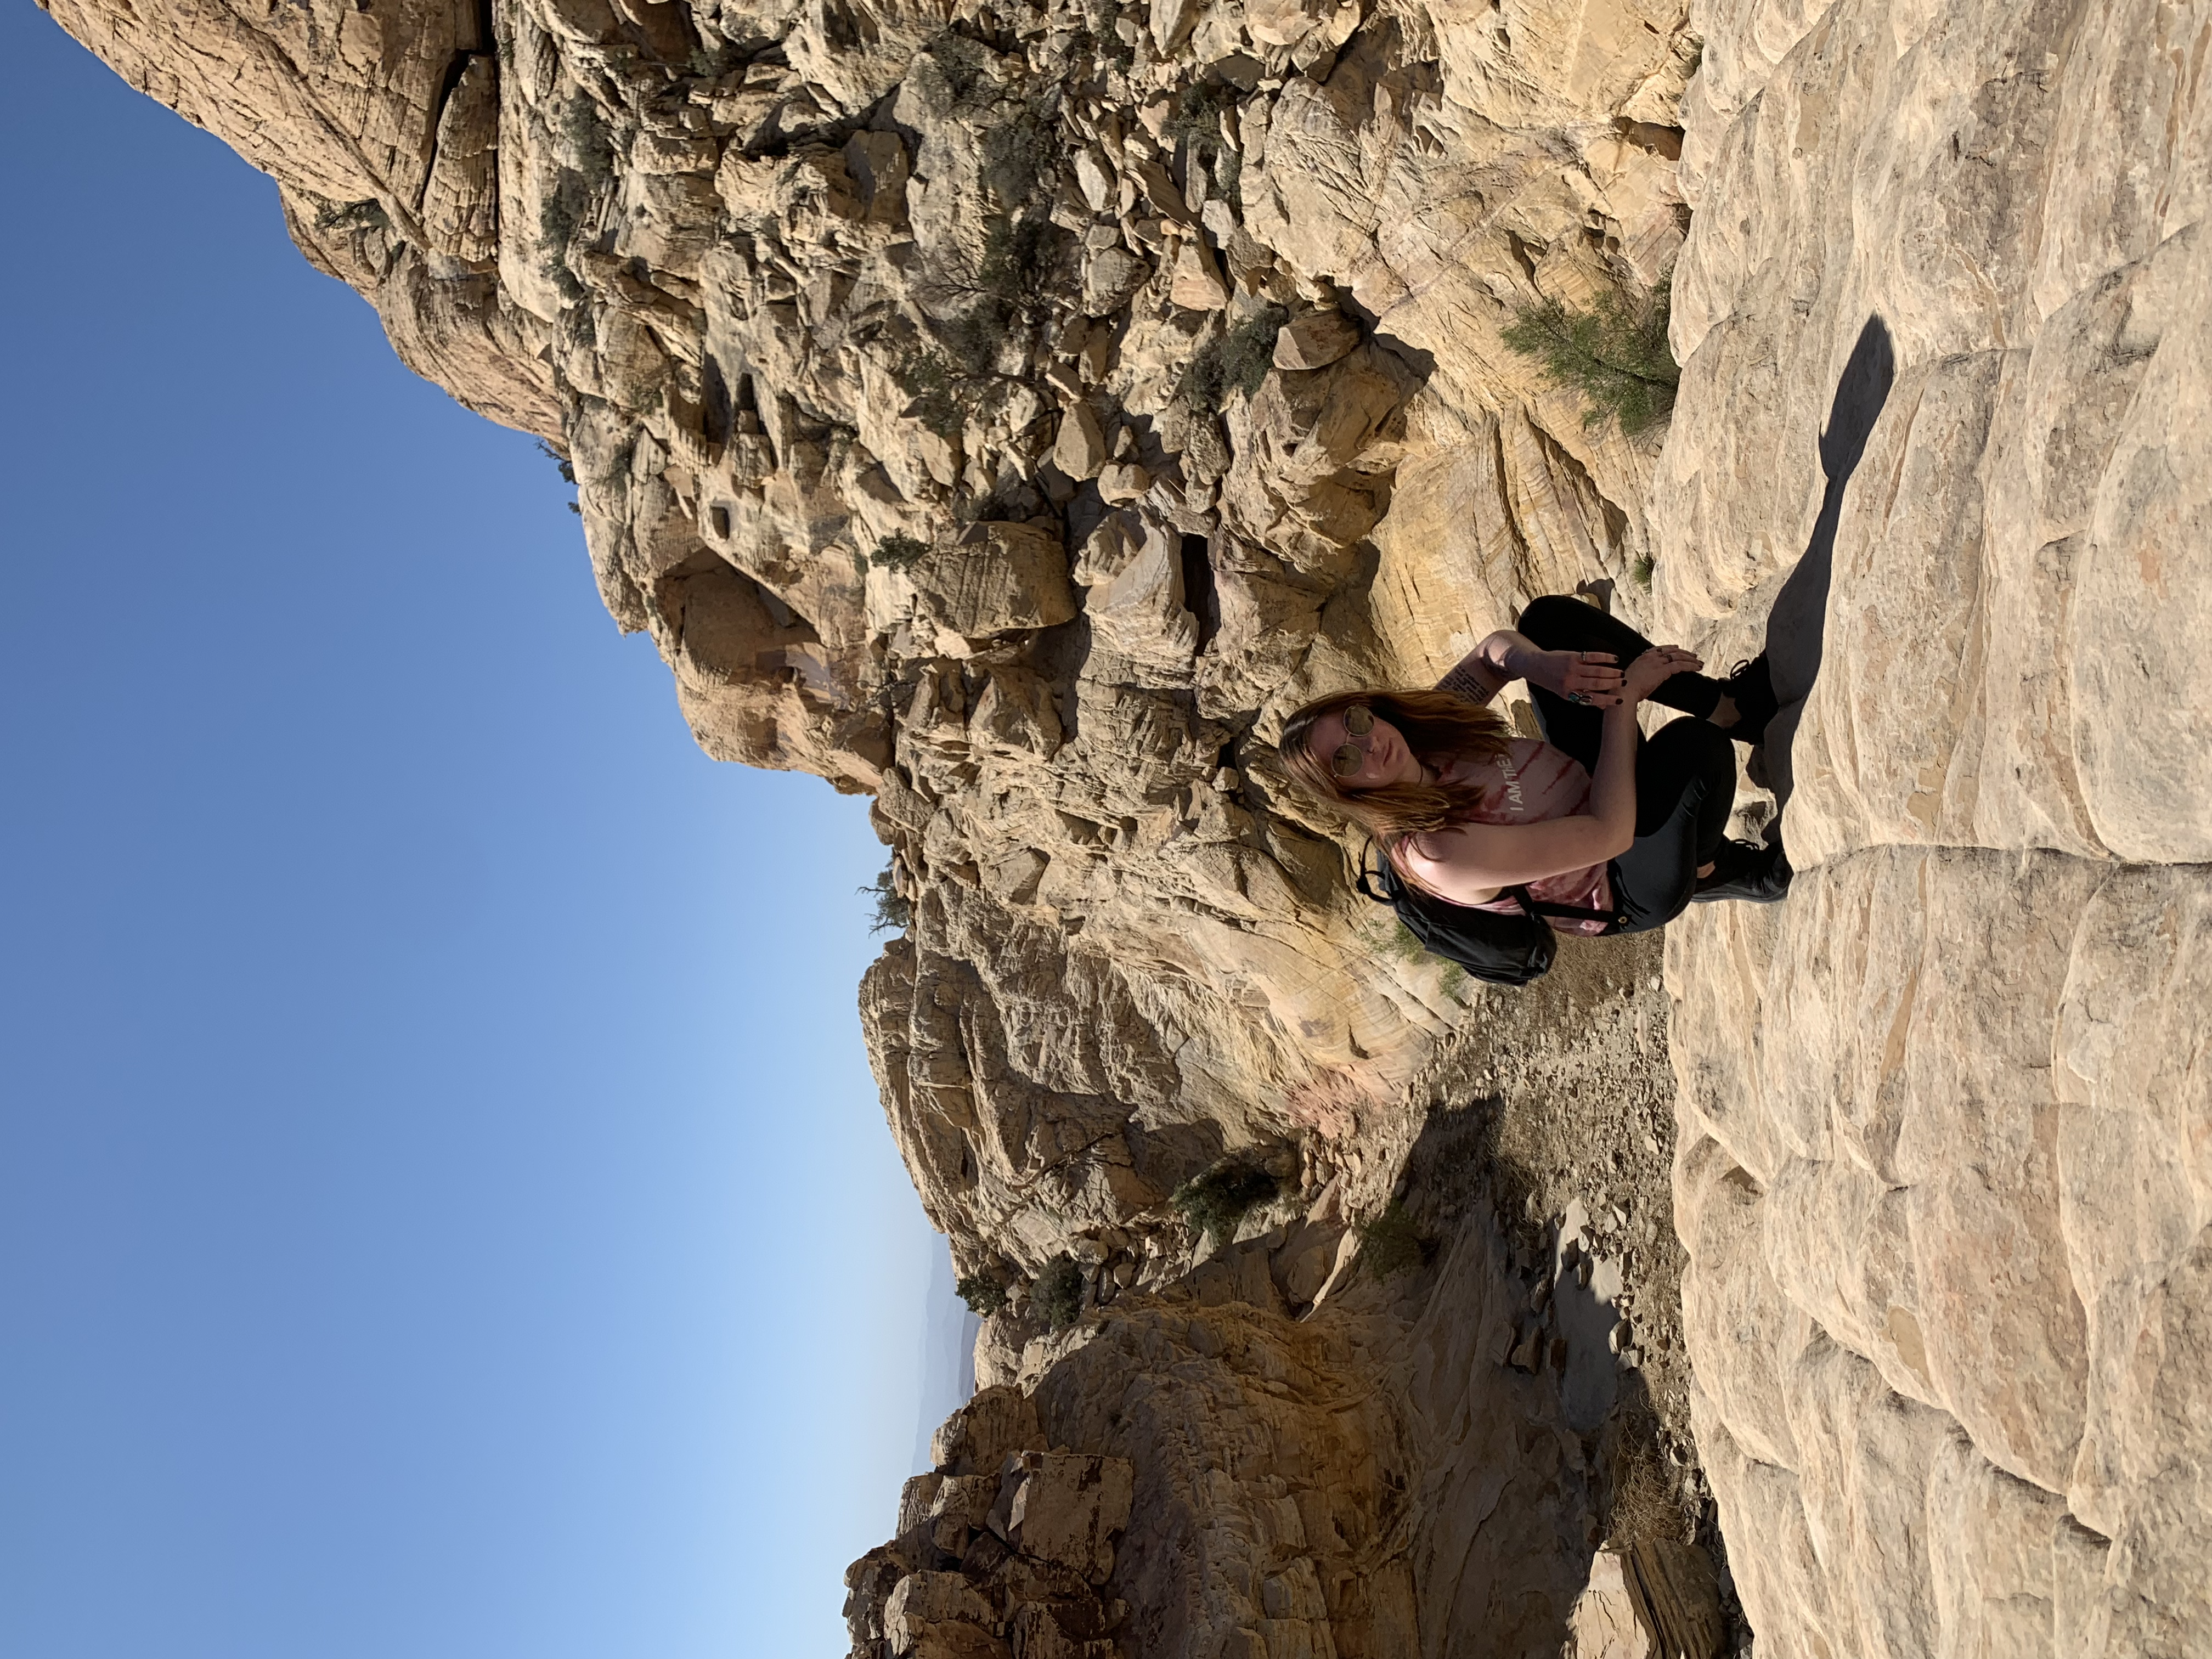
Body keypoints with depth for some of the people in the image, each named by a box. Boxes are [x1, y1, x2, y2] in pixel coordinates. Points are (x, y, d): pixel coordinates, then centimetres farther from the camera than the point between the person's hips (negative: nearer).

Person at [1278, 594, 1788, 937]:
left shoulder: (1420, 730, -12)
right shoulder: (1438, 856, -35)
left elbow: (1497, 649, 0)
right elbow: (1607, 835, -34)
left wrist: (1542, 665, -24)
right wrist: (1624, 698, -29)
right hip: (1628, 890, -7)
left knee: (1549, 617, -3)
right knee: (1692, 743, -38)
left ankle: (1730, 707, -2)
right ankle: (1712, 870, -4)